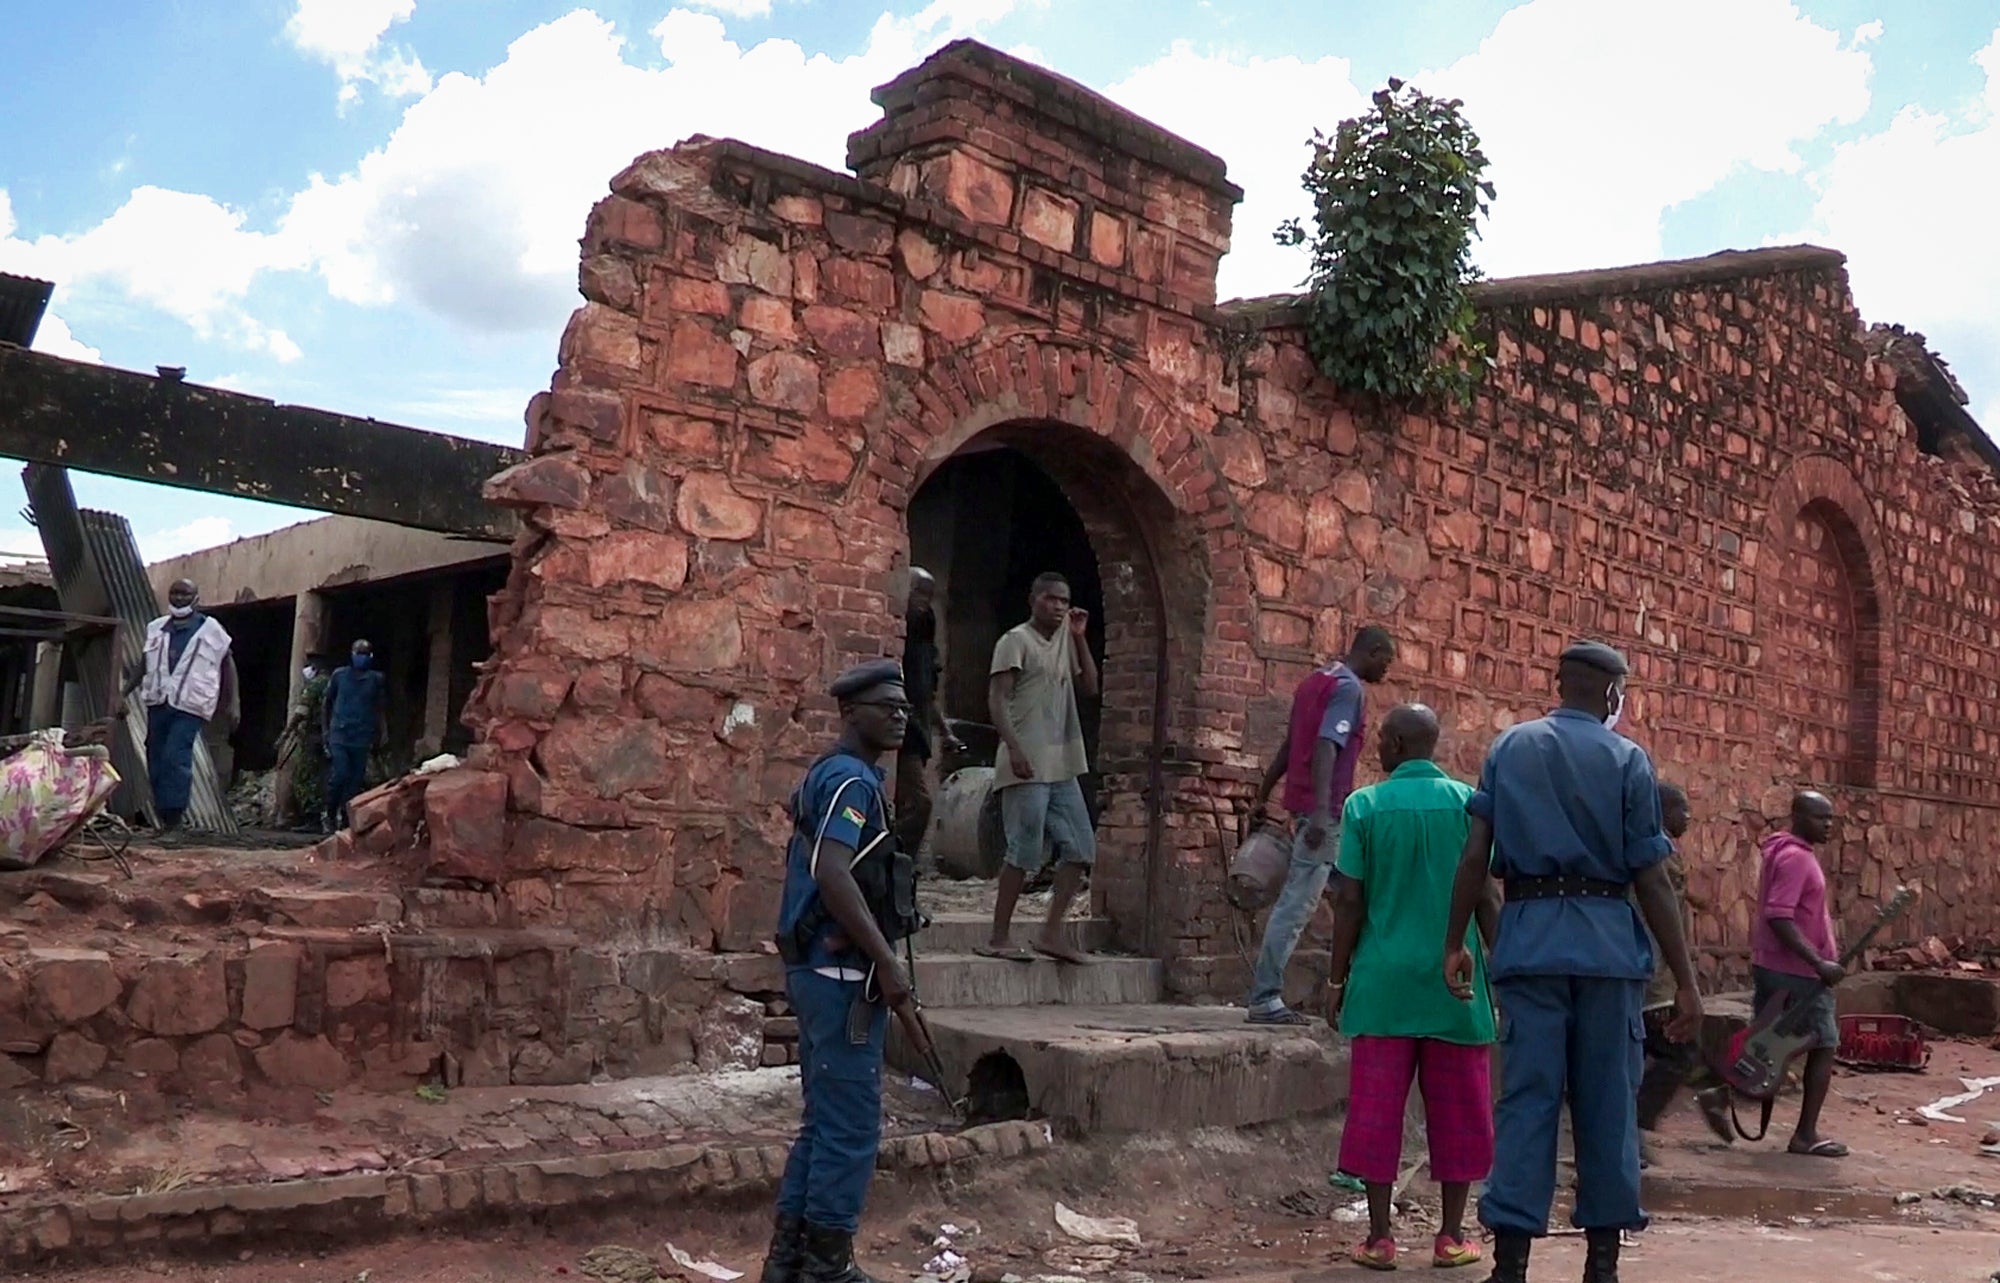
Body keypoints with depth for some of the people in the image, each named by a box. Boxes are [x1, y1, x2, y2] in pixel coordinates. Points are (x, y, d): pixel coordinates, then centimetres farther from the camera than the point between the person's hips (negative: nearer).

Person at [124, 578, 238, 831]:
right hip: (158, 702, 5)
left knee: (175, 758, -18)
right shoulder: (156, 628, 16)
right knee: (156, 760, 5)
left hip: (189, 706, -5)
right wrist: (124, 693, 11)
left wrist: (231, 704, 4)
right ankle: (161, 815, 14)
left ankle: (172, 815, -15)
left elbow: (228, 665, 8)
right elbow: (143, 665, 22)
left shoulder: (211, 630, 4)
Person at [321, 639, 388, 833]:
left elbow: (381, 709, 11)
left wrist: (382, 733, 4)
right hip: (339, 735, -1)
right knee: (340, 775, -13)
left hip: (362, 738, 1)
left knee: (356, 780, 2)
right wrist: (325, 730, 8)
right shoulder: (339, 675, 4)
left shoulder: (376, 679, 5)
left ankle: (345, 817, 13)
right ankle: (331, 815, 5)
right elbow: (326, 703, 13)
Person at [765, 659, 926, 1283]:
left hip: (820, 970, 10)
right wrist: (888, 964, -25)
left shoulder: (832, 775, 17)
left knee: (823, 1121, 16)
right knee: (850, 1126, -2)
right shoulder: (853, 779, -15)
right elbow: (833, 874, -28)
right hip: (844, 975, -10)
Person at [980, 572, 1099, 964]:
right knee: (1024, 853, -7)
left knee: (1081, 849, 5)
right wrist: (1014, 748, -24)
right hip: (1027, 767, -8)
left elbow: (1090, 686, 15)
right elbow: (997, 698, -13)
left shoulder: (1064, 640, 18)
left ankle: (1052, 933, 10)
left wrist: (1080, 638, 7)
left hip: (1063, 766, 8)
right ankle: (1000, 938, 2)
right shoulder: (1016, 640, -4)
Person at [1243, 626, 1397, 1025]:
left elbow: (1289, 745, 20)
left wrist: (1263, 796, 22)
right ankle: (1264, 999, -7)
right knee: (1297, 903, -8)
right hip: (1324, 809, -10)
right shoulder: (1348, 688, -11)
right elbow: (1326, 747, -24)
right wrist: (1321, 810, -32)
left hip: (1314, 809, 10)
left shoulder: (1318, 679, 17)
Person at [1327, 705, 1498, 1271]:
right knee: (1455, 1108, 10)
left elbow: (1350, 902, -3)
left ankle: (1379, 1236, 7)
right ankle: (1451, 1235, 16)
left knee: (1376, 1108, 5)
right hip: (1454, 979, 1)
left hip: (1384, 978, -1)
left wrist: (1338, 977, 6)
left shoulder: (1364, 805, -1)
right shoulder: (1468, 802, 1)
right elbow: (1487, 898, -1)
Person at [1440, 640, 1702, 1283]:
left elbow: (1475, 857, 2)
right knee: (1607, 1102, 8)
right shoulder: (1627, 759, 3)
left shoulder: (1509, 747, 9)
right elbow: (1652, 880, -2)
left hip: (1528, 936, 1)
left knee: (1526, 1097, 2)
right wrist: (1685, 982, 2)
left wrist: (1455, 942, 10)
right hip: (1609, 941, -1)